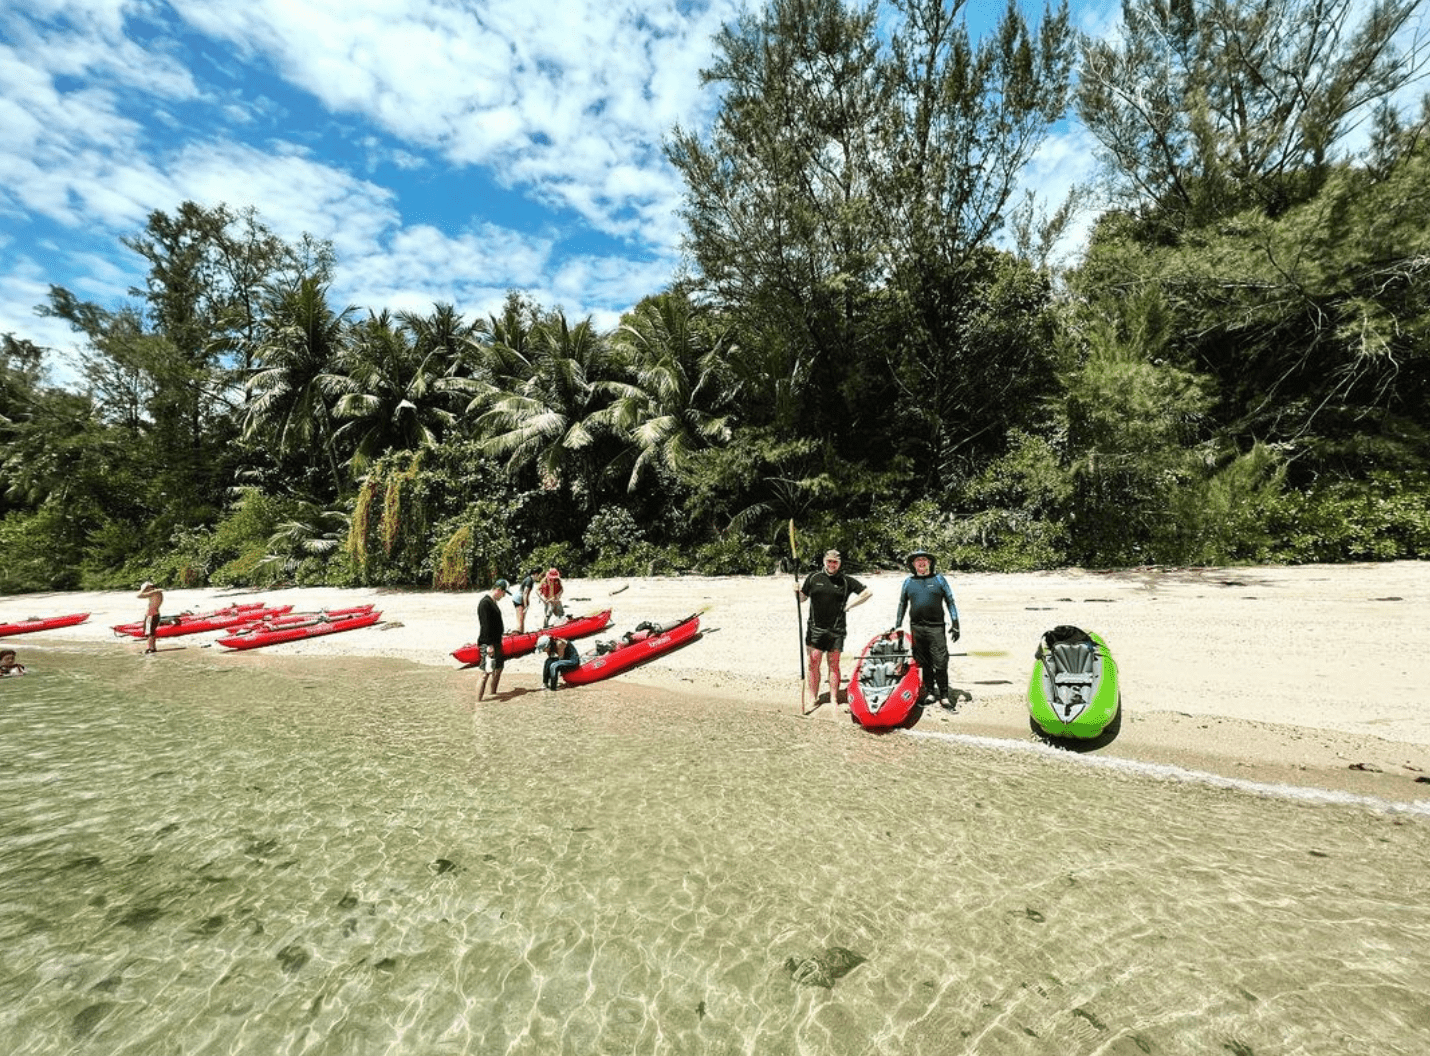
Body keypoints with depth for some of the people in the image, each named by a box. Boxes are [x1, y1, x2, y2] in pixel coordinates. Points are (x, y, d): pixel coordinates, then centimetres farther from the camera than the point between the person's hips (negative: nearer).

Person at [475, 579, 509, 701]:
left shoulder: (493, 602, 14)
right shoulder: (485, 603, -17)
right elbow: (485, 626, -22)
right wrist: (489, 645, -24)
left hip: (496, 642, 10)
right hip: (488, 644, -10)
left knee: (498, 668, 19)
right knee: (486, 673, -9)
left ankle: (493, 693, 33)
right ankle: (478, 701, -4)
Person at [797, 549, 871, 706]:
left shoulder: (846, 581, 4)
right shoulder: (813, 577, 6)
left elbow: (867, 592, 8)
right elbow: (802, 597, 12)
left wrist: (849, 605, 1)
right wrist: (797, 592, -10)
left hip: (836, 630, -1)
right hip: (815, 628, 1)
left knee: (834, 664, 4)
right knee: (814, 663, 1)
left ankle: (834, 699, 14)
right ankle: (813, 698, 12)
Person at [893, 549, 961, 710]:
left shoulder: (939, 579, 7)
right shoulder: (908, 582, 12)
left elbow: (950, 601, 9)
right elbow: (902, 605, 20)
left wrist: (955, 624, 3)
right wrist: (897, 627, 18)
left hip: (936, 627, -2)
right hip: (916, 628, 2)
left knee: (940, 663, -5)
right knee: (923, 663, 7)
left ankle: (944, 697, 2)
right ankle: (930, 693, 18)